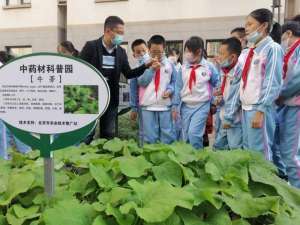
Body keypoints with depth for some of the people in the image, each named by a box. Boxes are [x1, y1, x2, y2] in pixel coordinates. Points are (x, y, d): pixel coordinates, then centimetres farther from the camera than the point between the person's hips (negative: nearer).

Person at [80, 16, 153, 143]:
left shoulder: (121, 52, 6)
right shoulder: (91, 46, -8)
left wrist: (146, 66, -5)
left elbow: (128, 74, 7)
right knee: (87, 135, 4)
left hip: (111, 100, 5)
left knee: (109, 136, 13)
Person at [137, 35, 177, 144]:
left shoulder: (170, 64, 4)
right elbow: (141, 82, -7)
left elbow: (175, 82, 11)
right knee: (150, 137, 7)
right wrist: (152, 69, -15)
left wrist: (170, 90, -8)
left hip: (165, 106, 1)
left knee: (168, 136, 7)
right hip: (148, 106, -1)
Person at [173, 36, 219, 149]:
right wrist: (175, 106, 5)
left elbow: (218, 84, 6)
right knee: (186, 136, 9)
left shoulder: (209, 67, -4)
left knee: (193, 133, -17)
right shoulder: (183, 68, 3)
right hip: (186, 105, 4)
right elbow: (178, 87, 6)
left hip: (202, 105, -4)